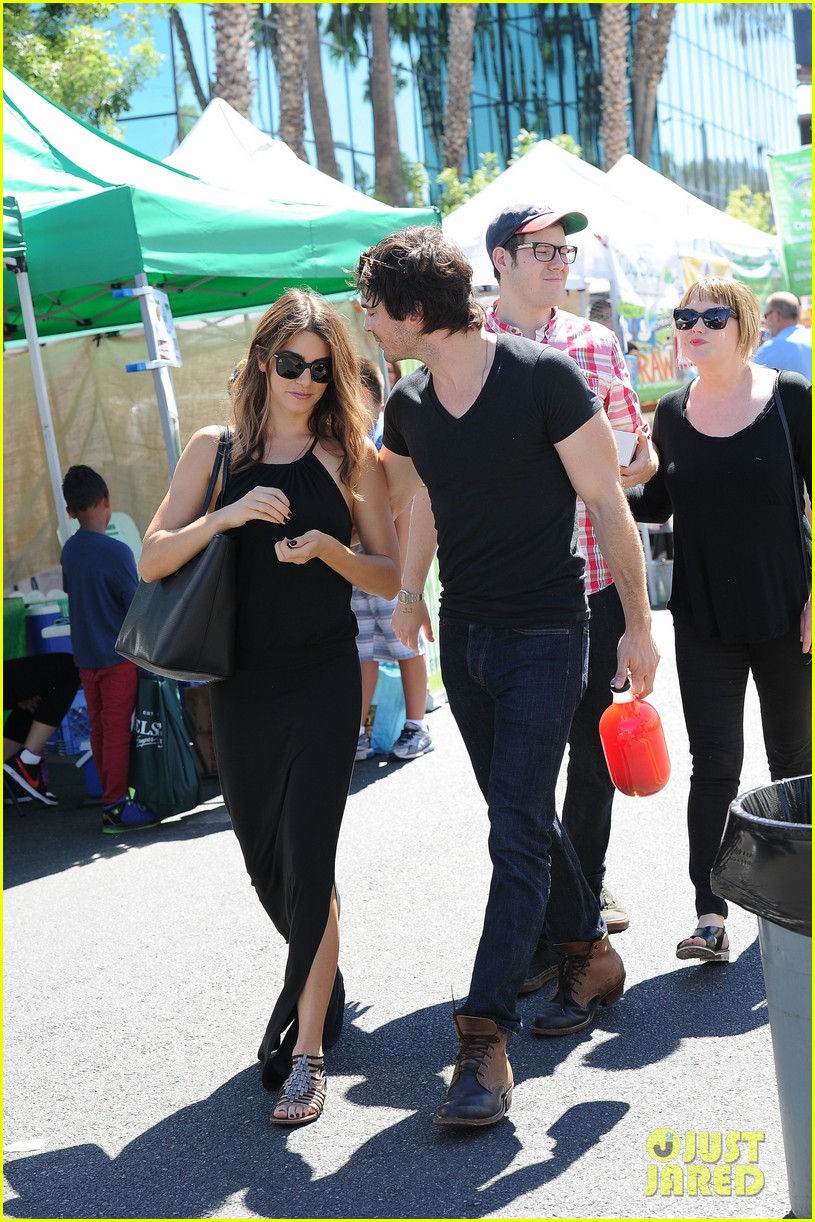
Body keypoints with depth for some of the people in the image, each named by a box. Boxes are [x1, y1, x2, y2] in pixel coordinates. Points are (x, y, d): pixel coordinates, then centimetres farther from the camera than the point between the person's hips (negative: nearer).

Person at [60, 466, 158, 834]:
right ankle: (116, 808, -1)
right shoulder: (117, 552, -17)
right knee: (118, 731, -2)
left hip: (86, 656, 7)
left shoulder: (69, 550, 3)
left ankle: (112, 796, 19)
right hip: (118, 655, -7)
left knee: (100, 729, 12)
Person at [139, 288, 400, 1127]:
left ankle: (306, 1054, -1)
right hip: (240, 684, 3)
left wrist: (327, 547, -17)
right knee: (265, 863, 15)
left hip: (323, 679, -3)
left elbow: (390, 577, 1)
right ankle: (322, 983, 42)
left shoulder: (349, 457, 1)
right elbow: (151, 561, -2)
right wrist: (227, 517, -16)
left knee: (307, 863, -8)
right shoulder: (216, 451, 4)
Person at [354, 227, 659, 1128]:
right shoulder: (408, 408, 3)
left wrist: (638, 626, -9)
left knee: (518, 832, -9)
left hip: (545, 633, -6)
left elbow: (607, 504, -11)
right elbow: (388, 497, 24)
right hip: (462, 632, 6)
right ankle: (590, 955, 36)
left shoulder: (543, 377, -15)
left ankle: (485, 1038, -8)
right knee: (521, 818, 16)